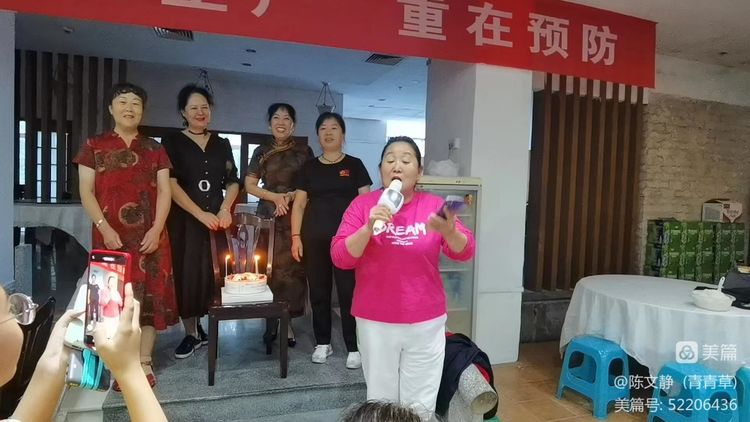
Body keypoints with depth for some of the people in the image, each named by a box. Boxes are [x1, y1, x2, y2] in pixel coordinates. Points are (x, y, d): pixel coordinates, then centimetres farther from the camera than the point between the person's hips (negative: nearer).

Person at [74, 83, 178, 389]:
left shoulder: (154, 149, 10)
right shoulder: (94, 146, 6)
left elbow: (164, 192, 4)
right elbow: (86, 192, 1)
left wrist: (157, 229, -10)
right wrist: (104, 228, -12)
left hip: (149, 236, 1)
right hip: (112, 236, -1)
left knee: (150, 295, 1)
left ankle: (144, 362, 11)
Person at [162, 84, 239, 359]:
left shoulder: (222, 144, 13)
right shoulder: (172, 143, 3)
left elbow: (233, 182, 12)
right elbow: (171, 184, -7)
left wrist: (225, 208, -7)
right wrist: (201, 214, -15)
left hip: (218, 219, 3)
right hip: (184, 220, -2)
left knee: (214, 273, 1)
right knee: (186, 273, -1)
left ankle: (199, 328, 19)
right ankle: (191, 333, 13)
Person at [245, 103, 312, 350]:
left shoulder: (304, 151, 7)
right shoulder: (262, 152, 9)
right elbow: (249, 185, 6)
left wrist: (291, 196, -11)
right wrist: (275, 196, -9)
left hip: (296, 216, 0)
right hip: (268, 215, 0)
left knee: (292, 266, -2)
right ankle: (271, 321, 5)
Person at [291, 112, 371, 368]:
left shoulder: (354, 165, 5)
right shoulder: (309, 167, 11)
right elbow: (299, 204, 10)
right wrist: (296, 236, 2)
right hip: (314, 239, 3)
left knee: (348, 292, -3)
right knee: (318, 292, 8)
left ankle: (354, 348, 8)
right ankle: (323, 343, 23)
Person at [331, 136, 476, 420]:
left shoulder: (433, 205, -1)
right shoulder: (362, 204, -5)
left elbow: (465, 252, -7)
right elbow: (340, 258, -10)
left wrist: (449, 231, -29)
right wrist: (369, 228, -26)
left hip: (426, 322, 1)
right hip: (375, 322, 0)